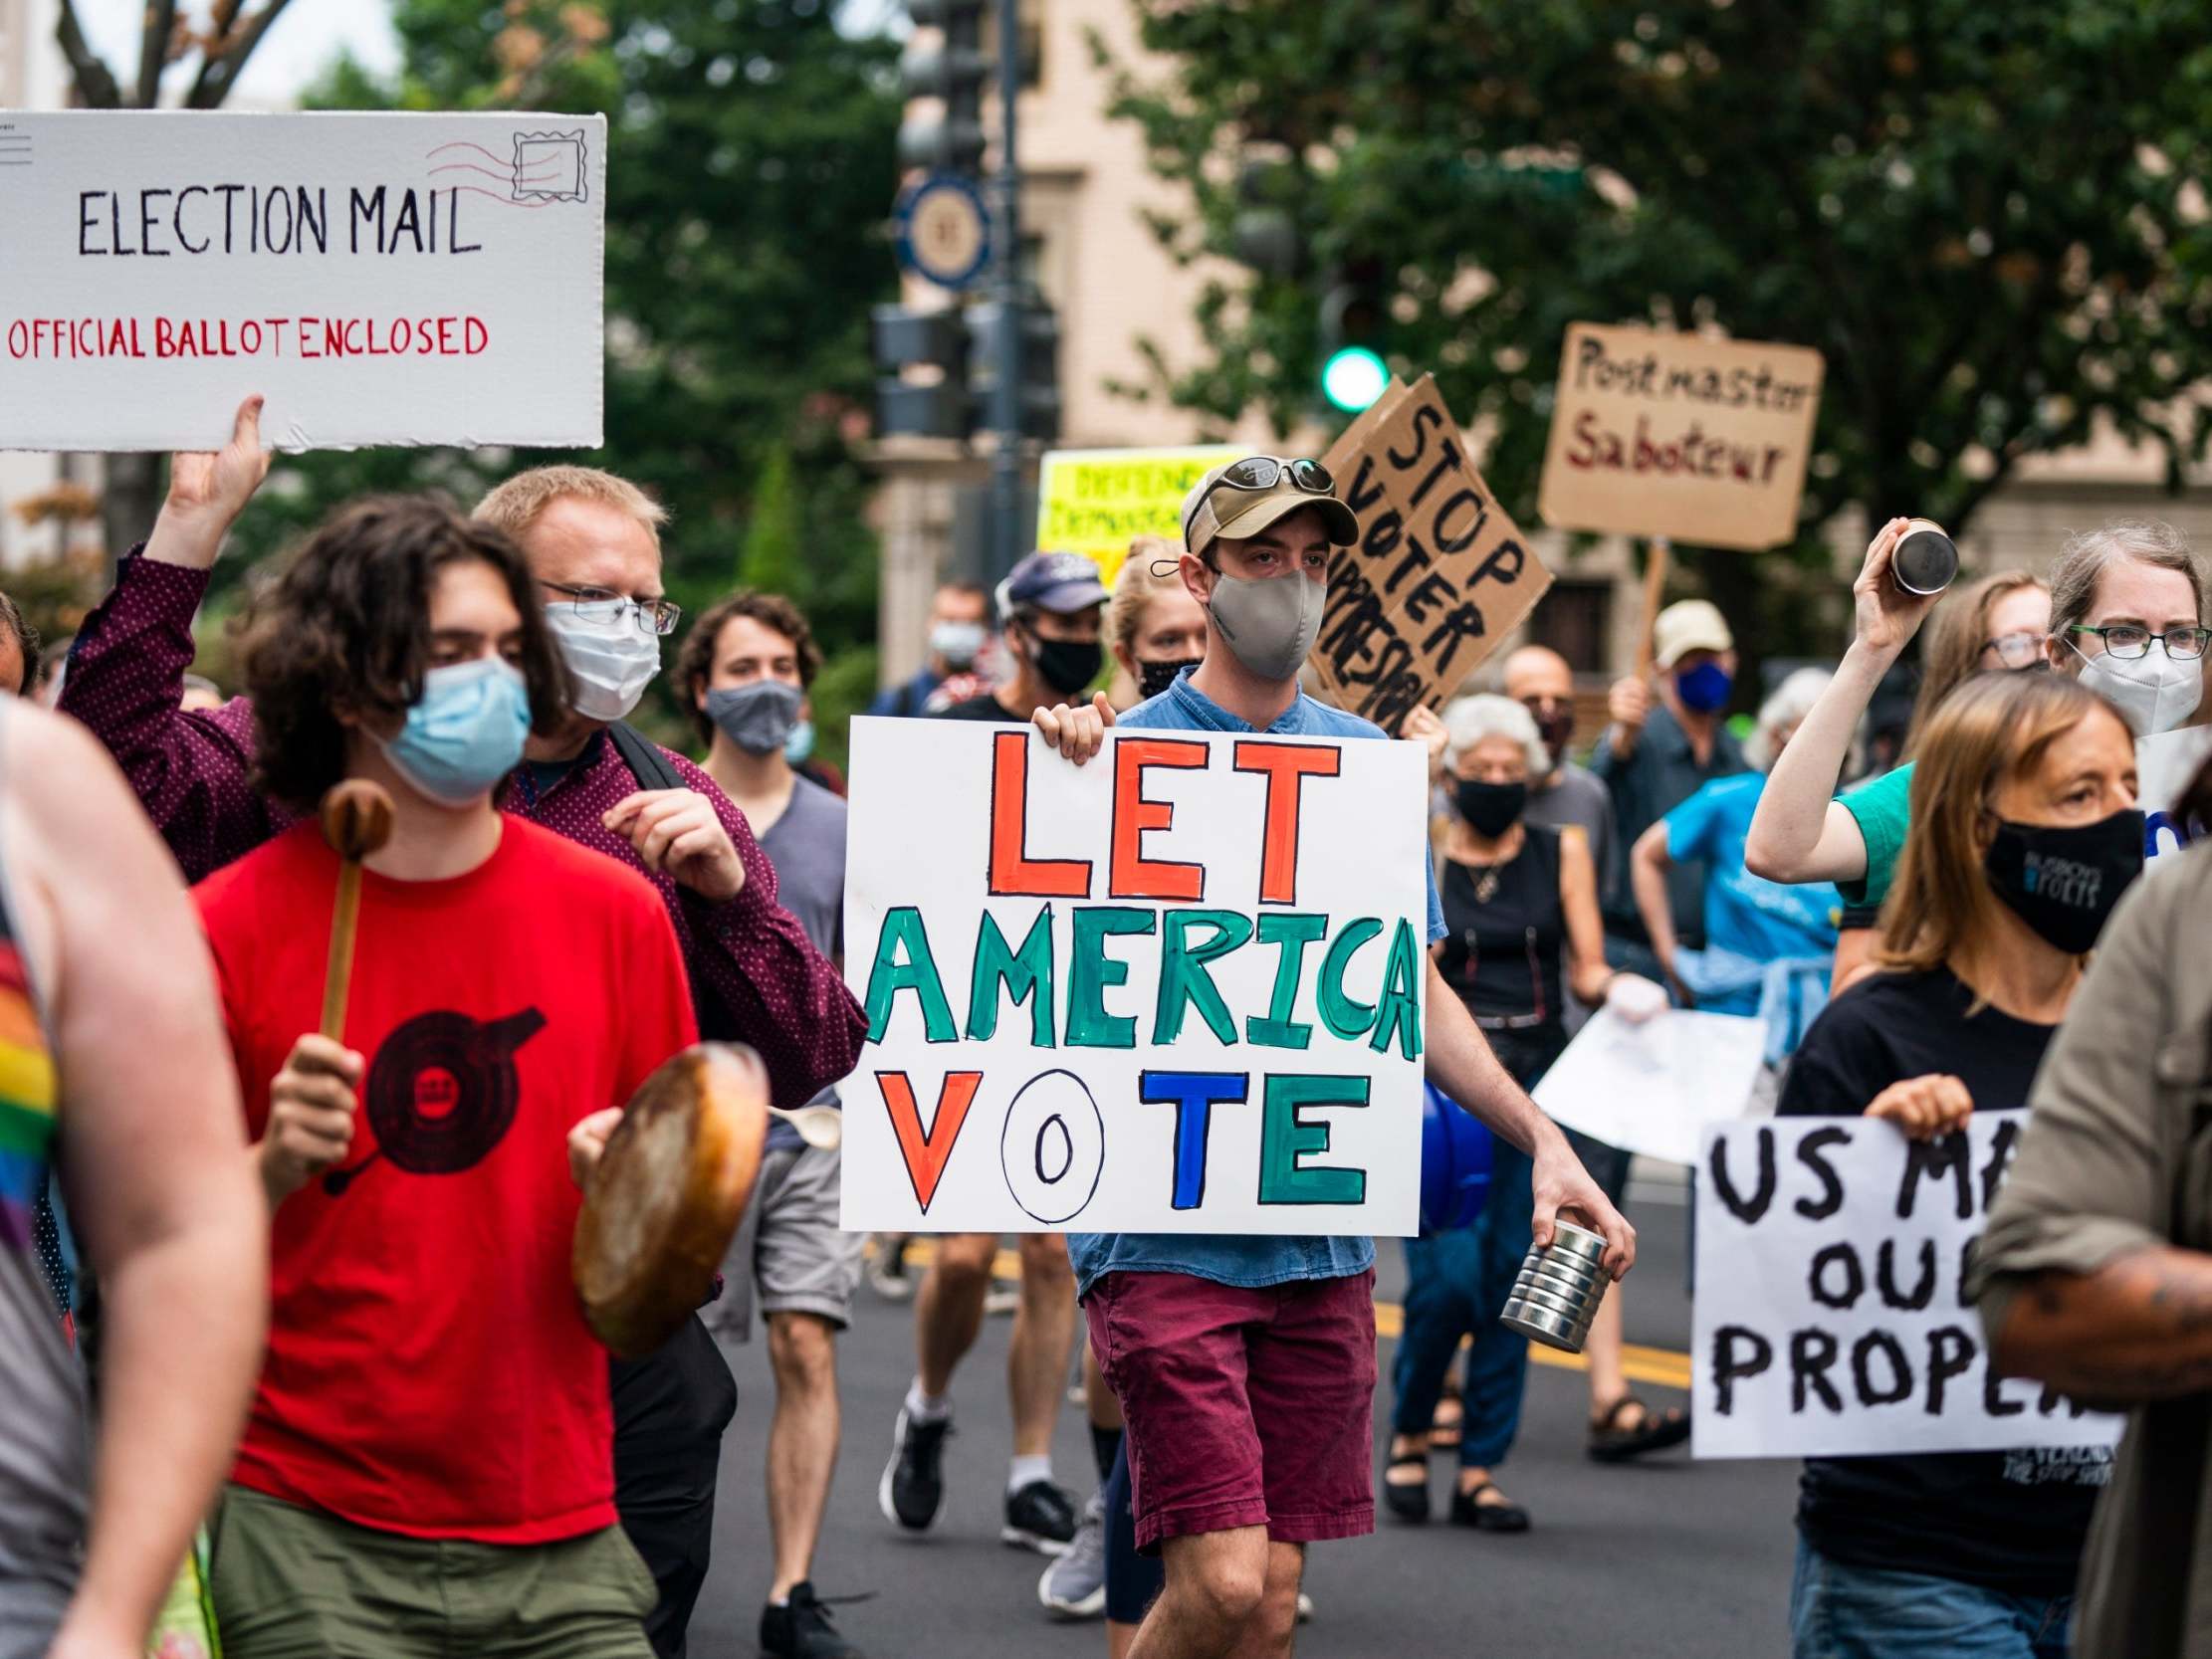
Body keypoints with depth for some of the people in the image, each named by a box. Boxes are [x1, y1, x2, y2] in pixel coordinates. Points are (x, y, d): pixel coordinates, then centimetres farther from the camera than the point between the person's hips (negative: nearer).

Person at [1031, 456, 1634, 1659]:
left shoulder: (1367, 764, 11)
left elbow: (1415, 992, 17)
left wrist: (1540, 1138, 6)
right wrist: (1069, 783, -27)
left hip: (1323, 1237, 5)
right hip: (1166, 1233, -5)